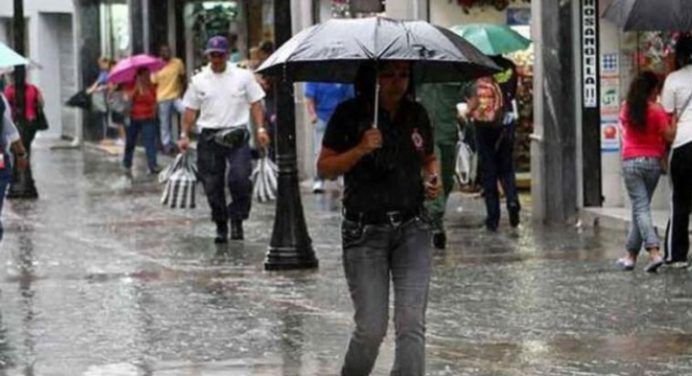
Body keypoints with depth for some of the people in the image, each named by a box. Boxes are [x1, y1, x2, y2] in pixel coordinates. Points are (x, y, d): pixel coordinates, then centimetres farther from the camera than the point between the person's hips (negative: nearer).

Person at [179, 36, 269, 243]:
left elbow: (255, 103, 5)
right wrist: (185, 135, 4)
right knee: (212, 185, 4)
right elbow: (190, 109, 12)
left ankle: (237, 219, 0)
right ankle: (221, 225, 17)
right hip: (209, 138, 2)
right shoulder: (199, 81, 8)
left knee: (240, 179, -17)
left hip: (237, 135, -2)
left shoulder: (243, 76, 4)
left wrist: (260, 128, -5)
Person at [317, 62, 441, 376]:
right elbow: (324, 168, -5)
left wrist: (433, 178, 2)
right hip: (365, 232, -3)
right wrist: (360, 149, -20)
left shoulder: (416, 114, 8)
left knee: (412, 324, -8)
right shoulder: (349, 115, -4)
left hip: (412, 229, 3)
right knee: (371, 329, -4)